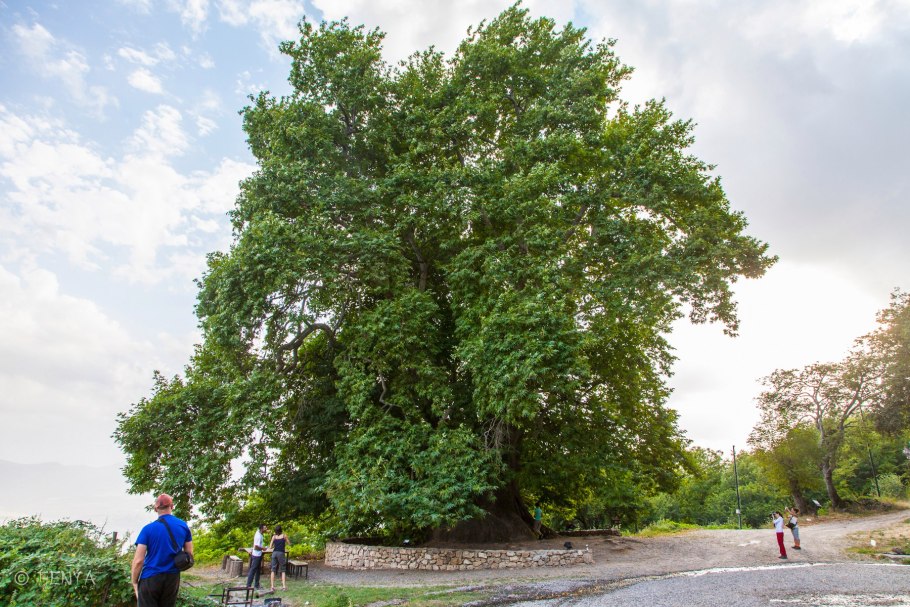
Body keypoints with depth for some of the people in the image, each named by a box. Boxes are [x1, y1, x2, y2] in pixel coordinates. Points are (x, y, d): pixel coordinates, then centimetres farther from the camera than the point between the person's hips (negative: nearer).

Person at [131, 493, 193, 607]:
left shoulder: (148, 529, -8)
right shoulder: (184, 526, 2)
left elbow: (138, 560, -12)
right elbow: (189, 554, 5)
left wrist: (134, 582, 0)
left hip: (150, 578, -3)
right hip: (173, 578, 3)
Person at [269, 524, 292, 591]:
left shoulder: (274, 537, 3)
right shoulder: (284, 535, -1)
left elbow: (270, 547, 3)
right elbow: (289, 544, 9)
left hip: (274, 553, 2)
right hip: (281, 553, -2)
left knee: (273, 570, 8)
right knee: (283, 570, 8)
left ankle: (272, 586, 3)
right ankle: (284, 586, 2)